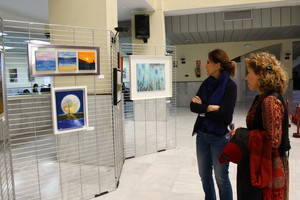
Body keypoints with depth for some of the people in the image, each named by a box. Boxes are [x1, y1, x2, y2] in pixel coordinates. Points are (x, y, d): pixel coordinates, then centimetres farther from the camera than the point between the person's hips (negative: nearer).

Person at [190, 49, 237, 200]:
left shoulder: (230, 85, -13)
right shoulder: (207, 83, 5)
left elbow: (225, 115, -21)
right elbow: (193, 106, -3)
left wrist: (202, 109, -12)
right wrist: (209, 108, -18)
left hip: (220, 137, -6)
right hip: (202, 135, 6)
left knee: (221, 178, 8)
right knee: (204, 175, 18)